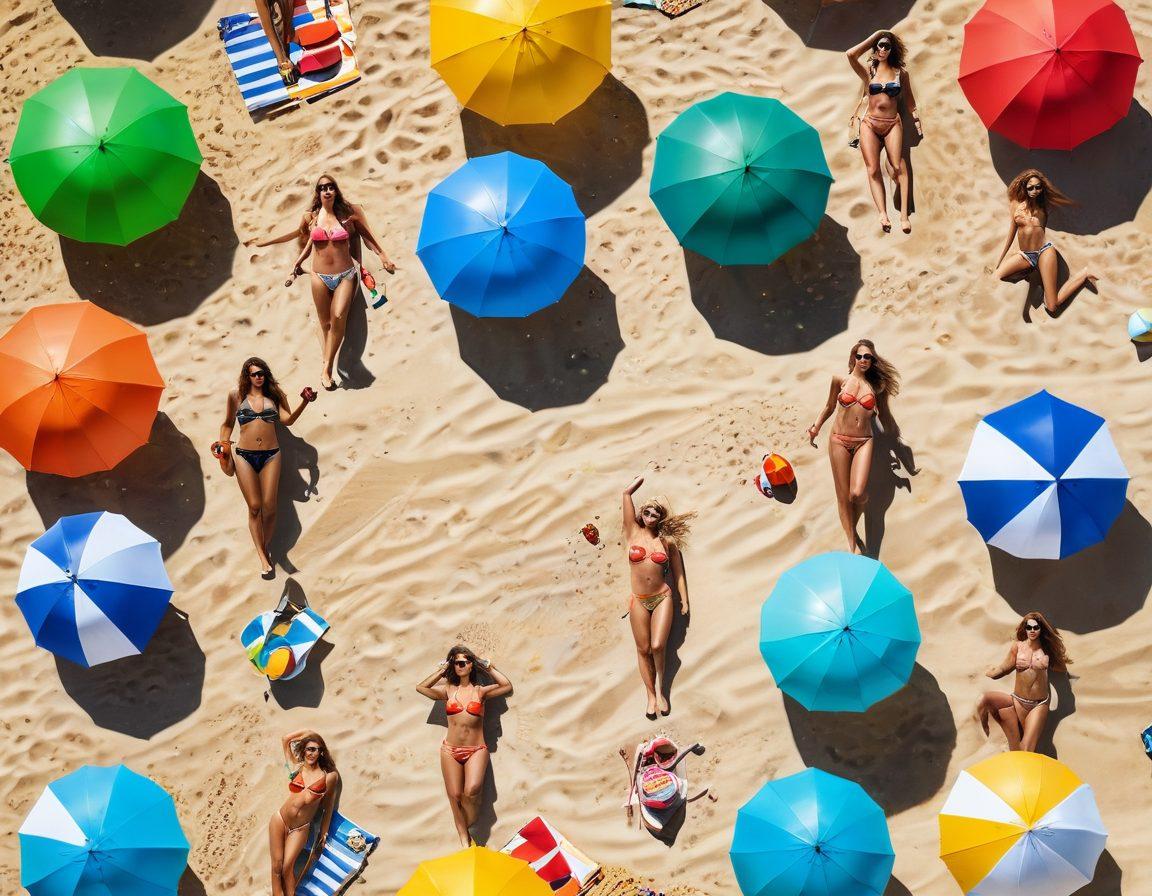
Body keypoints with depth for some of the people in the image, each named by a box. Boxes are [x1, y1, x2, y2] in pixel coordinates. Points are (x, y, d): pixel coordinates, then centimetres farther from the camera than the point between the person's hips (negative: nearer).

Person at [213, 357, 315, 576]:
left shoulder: (274, 395, 7)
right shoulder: (236, 396, 6)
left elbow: (287, 419, -5)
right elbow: (228, 423, 17)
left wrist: (304, 402, -18)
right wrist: (223, 444, 8)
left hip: (270, 456, 0)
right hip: (244, 456, 0)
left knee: (269, 507, -3)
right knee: (254, 506, -2)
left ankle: (266, 548, 15)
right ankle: (262, 557, 2)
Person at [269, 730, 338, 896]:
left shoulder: (330, 776, -4)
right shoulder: (297, 768, 3)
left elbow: (328, 806, 5)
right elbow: (285, 739, 8)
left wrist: (324, 832, 9)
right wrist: (307, 732, 13)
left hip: (300, 829, -2)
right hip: (279, 820, 2)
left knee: (287, 867, -8)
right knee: (277, 865, -1)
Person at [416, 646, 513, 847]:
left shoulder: (481, 691, 5)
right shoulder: (448, 690, 9)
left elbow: (507, 686, -6)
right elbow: (421, 687, 1)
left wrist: (488, 667, 1)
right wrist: (442, 671, 7)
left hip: (476, 750, -2)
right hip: (450, 751, 2)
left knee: (471, 790, -25)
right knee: (455, 795, -2)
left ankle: (470, 822, 3)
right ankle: (464, 840, 9)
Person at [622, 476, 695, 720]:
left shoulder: (667, 541, 5)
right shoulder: (633, 532, 3)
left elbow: (678, 572, 11)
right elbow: (627, 493, 0)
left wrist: (684, 600, 8)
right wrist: (639, 481, 15)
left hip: (662, 598, -1)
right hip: (639, 601, 1)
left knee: (657, 646, -12)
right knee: (643, 649, 2)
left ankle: (660, 688, 8)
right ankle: (651, 695, 11)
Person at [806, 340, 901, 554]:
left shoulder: (877, 385, 5)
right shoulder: (840, 380, 3)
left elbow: (884, 413, 18)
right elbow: (830, 406, 17)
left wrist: (895, 438, 17)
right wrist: (816, 427, 12)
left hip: (863, 442, 0)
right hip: (839, 440, 0)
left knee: (858, 493, -17)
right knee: (843, 496, 1)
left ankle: (853, 530, 12)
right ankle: (852, 542, 14)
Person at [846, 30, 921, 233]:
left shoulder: (900, 73, 10)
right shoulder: (869, 72, 9)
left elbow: (909, 100, 19)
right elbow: (851, 54, -7)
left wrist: (916, 120, 12)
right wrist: (875, 36, 1)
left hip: (892, 124, -1)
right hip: (870, 124, 1)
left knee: (898, 166, -20)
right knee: (873, 169, -15)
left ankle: (904, 214, -26)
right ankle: (883, 214, -23)